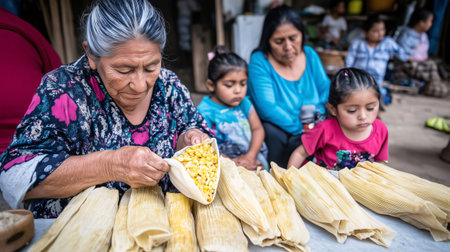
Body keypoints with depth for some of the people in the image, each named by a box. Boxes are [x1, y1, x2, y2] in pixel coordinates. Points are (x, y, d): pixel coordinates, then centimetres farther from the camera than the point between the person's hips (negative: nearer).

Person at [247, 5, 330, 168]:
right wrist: (301, 127, -21)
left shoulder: (310, 55, 6)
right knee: (274, 134, -35)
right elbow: (267, 109, -20)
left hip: (314, 126, 5)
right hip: (277, 127, -4)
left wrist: (318, 113, -12)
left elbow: (326, 91, 7)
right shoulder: (259, 61, -11)